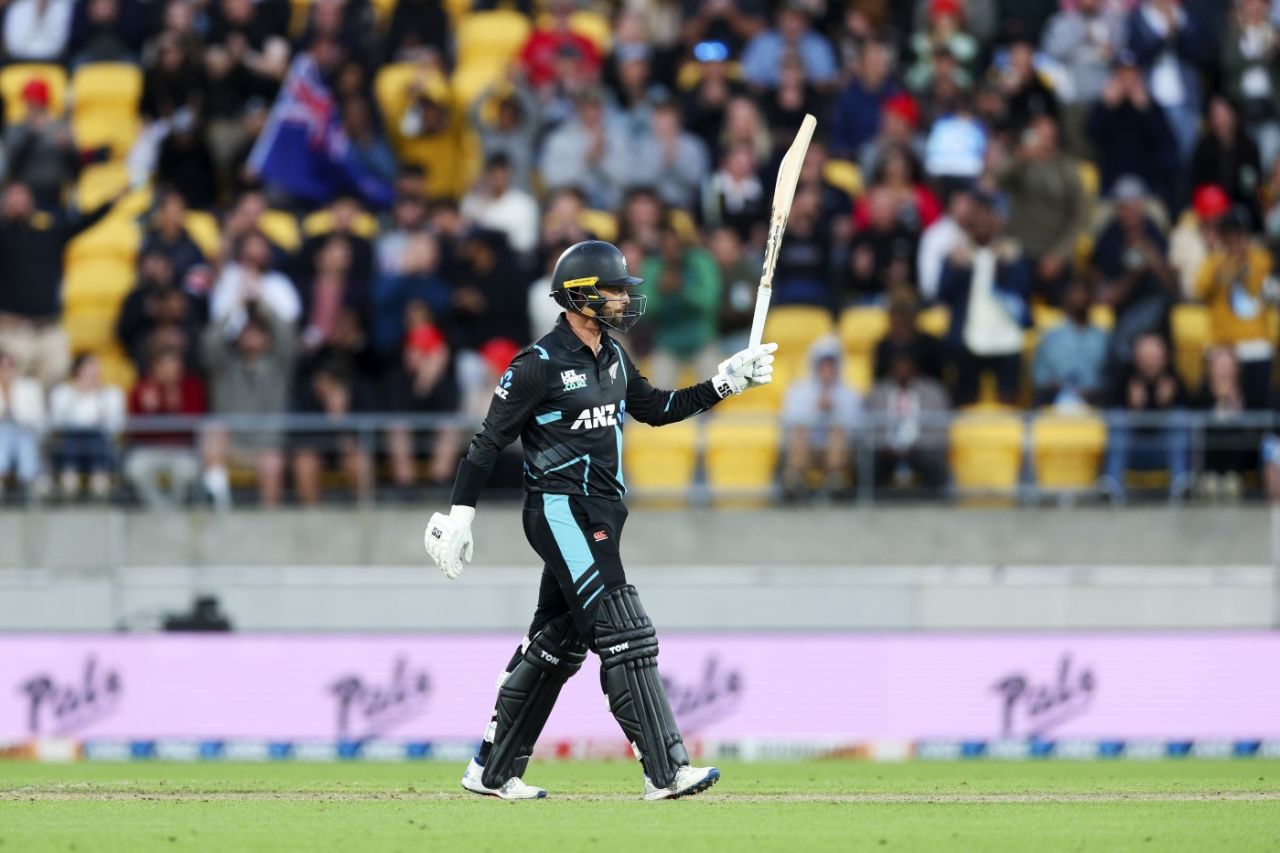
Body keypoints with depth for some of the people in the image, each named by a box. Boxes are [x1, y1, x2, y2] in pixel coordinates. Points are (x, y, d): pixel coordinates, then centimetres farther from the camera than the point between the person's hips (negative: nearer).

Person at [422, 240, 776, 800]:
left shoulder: (613, 359, 12)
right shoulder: (539, 365, -13)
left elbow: (656, 409, 22)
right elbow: (489, 442, -10)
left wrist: (726, 382, 12)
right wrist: (460, 516, -10)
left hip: (599, 514, 9)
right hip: (560, 512, -9)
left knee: (557, 646, 13)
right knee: (625, 634, -16)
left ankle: (493, 772, 22)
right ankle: (664, 772, -19)